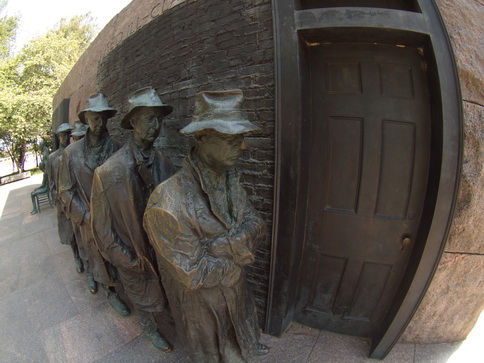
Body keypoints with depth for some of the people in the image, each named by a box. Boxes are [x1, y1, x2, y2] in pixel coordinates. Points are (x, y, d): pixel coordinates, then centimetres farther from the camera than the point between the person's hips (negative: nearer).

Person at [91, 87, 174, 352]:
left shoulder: (162, 162, -11)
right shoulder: (109, 171, -24)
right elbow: (102, 227, -14)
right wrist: (130, 261, -10)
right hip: (135, 253, -3)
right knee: (143, 296, 23)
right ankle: (150, 330, 53)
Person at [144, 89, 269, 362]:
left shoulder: (230, 179, -13)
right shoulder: (168, 205, -37)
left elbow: (256, 224, -11)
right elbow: (194, 274, -30)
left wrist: (217, 246, -27)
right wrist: (240, 252, -20)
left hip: (236, 288, 6)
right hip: (202, 302, -5)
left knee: (243, 336, 35)